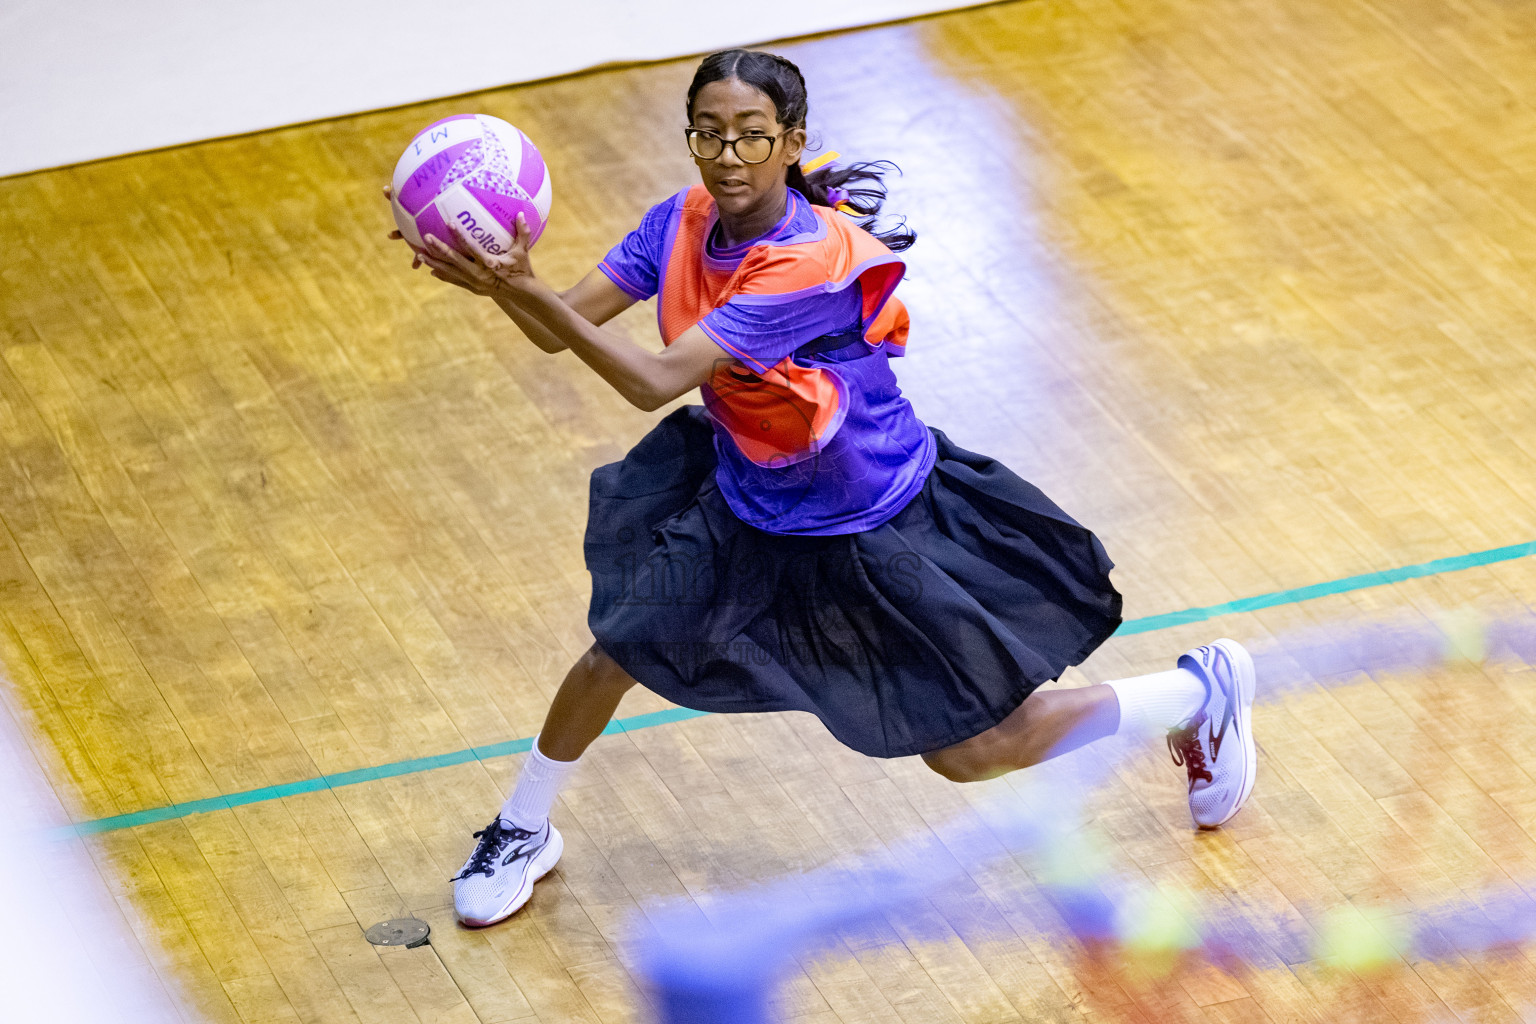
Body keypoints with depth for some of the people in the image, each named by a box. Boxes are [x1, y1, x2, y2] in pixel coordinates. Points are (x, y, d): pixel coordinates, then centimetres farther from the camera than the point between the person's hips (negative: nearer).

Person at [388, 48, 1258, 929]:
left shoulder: (811, 263, -36)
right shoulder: (685, 223, -13)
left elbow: (656, 381, -42)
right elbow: (560, 329, -17)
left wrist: (531, 294, -53)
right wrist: (504, 283, -39)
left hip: (872, 528, -6)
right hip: (745, 497, 6)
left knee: (973, 753, 3)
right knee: (622, 646, -1)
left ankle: (1202, 691, 26)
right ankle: (522, 832, 27)